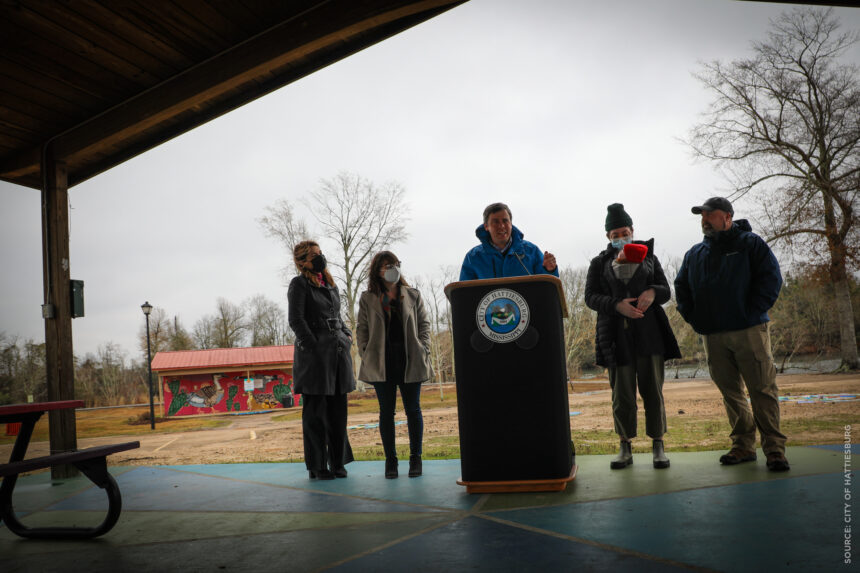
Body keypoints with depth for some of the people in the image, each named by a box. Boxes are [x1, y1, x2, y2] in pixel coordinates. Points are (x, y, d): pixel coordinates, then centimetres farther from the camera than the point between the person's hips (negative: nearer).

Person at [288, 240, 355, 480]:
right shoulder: (299, 284, -3)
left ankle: (338, 462, 17)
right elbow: (295, 319, -10)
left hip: (338, 352, 7)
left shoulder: (330, 283, 18)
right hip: (314, 355, -7)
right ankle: (317, 466, 6)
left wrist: (347, 335, 9)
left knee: (337, 411, 9)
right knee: (315, 413, 0)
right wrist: (313, 346, -14)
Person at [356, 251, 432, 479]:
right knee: (386, 411, 4)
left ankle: (415, 458, 15)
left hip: (410, 362, 1)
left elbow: (424, 324, 10)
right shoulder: (368, 299, 7)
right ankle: (390, 459, 12)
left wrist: (423, 351, -1)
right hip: (381, 364, 0)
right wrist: (366, 355, -2)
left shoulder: (413, 295, 9)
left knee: (413, 409, 4)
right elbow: (361, 330, 8)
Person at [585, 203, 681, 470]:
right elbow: (590, 297, 0)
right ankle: (625, 447, 10)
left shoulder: (648, 256, 15)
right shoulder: (600, 263, 11)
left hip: (649, 332, 1)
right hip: (616, 335, -1)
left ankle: (658, 445, 9)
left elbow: (666, 290, 12)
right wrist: (617, 305, -17)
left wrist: (653, 291, -12)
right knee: (622, 393, 1)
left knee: (652, 389, 0)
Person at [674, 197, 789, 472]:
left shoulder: (751, 243, 3)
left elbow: (771, 278, -5)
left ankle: (774, 448, 0)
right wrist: (692, 316, 8)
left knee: (762, 389, -5)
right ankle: (743, 446, 15)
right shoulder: (694, 254, 16)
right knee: (730, 392, 7)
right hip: (713, 336, 5)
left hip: (749, 331, -4)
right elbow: (681, 287, 21)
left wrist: (753, 312, -11)